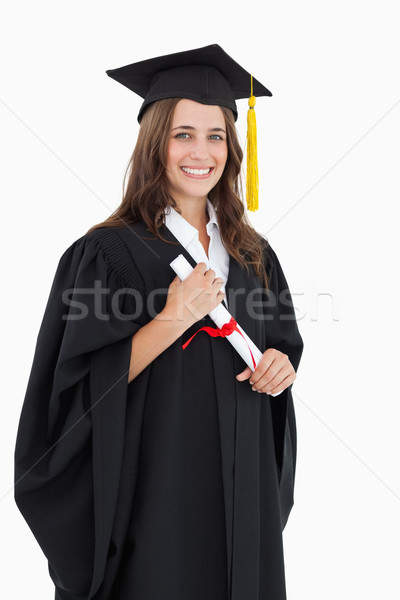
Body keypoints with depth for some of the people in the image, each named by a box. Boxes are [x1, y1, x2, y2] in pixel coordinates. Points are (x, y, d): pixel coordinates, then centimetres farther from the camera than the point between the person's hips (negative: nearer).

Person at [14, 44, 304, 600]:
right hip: (154, 487, -5)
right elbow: (80, 392, -15)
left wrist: (281, 363, -7)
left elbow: (281, 344, 16)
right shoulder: (107, 252, -11)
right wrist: (171, 319, -24)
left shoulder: (253, 254, 6)